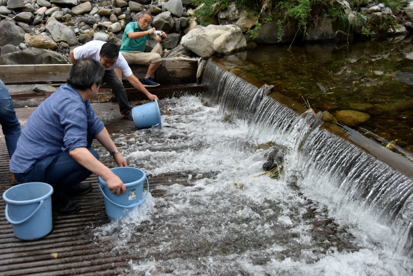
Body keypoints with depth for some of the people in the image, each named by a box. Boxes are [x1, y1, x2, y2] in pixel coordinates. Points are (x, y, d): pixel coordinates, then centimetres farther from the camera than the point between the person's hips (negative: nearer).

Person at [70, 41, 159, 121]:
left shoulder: (120, 60, -38)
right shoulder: (90, 48, -43)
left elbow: (132, 79, -34)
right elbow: (72, 53, -22)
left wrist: (148, 94, -40)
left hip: (105, 70, 1)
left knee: (118, 85, -14)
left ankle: (126, 112, 4)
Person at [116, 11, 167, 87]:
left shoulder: (148, 29, 9)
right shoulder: (131, 25, -4)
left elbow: (157, 38, -6)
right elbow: (131, 36, -27)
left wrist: (162, 37, -31)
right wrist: (146, 32, -39)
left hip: (139, 54, 4)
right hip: (126, 53, -4)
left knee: (157, 57, -21)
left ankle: (147, 79, -11)